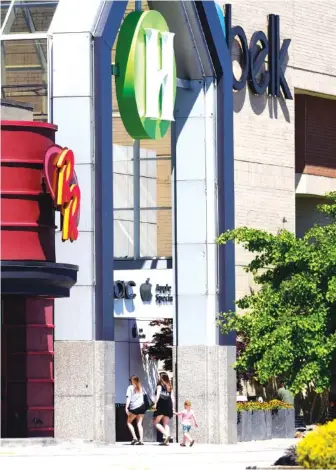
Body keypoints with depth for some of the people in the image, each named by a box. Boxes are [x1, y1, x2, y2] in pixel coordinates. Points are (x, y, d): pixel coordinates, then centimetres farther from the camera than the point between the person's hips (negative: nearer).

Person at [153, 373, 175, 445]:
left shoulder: (160, 385, -2)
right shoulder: (170, 387, 13)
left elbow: (158, 395, -14)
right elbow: (172, 398, 12)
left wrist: (155, 404, -16)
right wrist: (173, 408, 15)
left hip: (161, 406, -6)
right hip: (168, 406, 6)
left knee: (156, 422, 0)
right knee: (166, 424, 8)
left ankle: (166, 435, -19)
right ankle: (166, 441, -3)